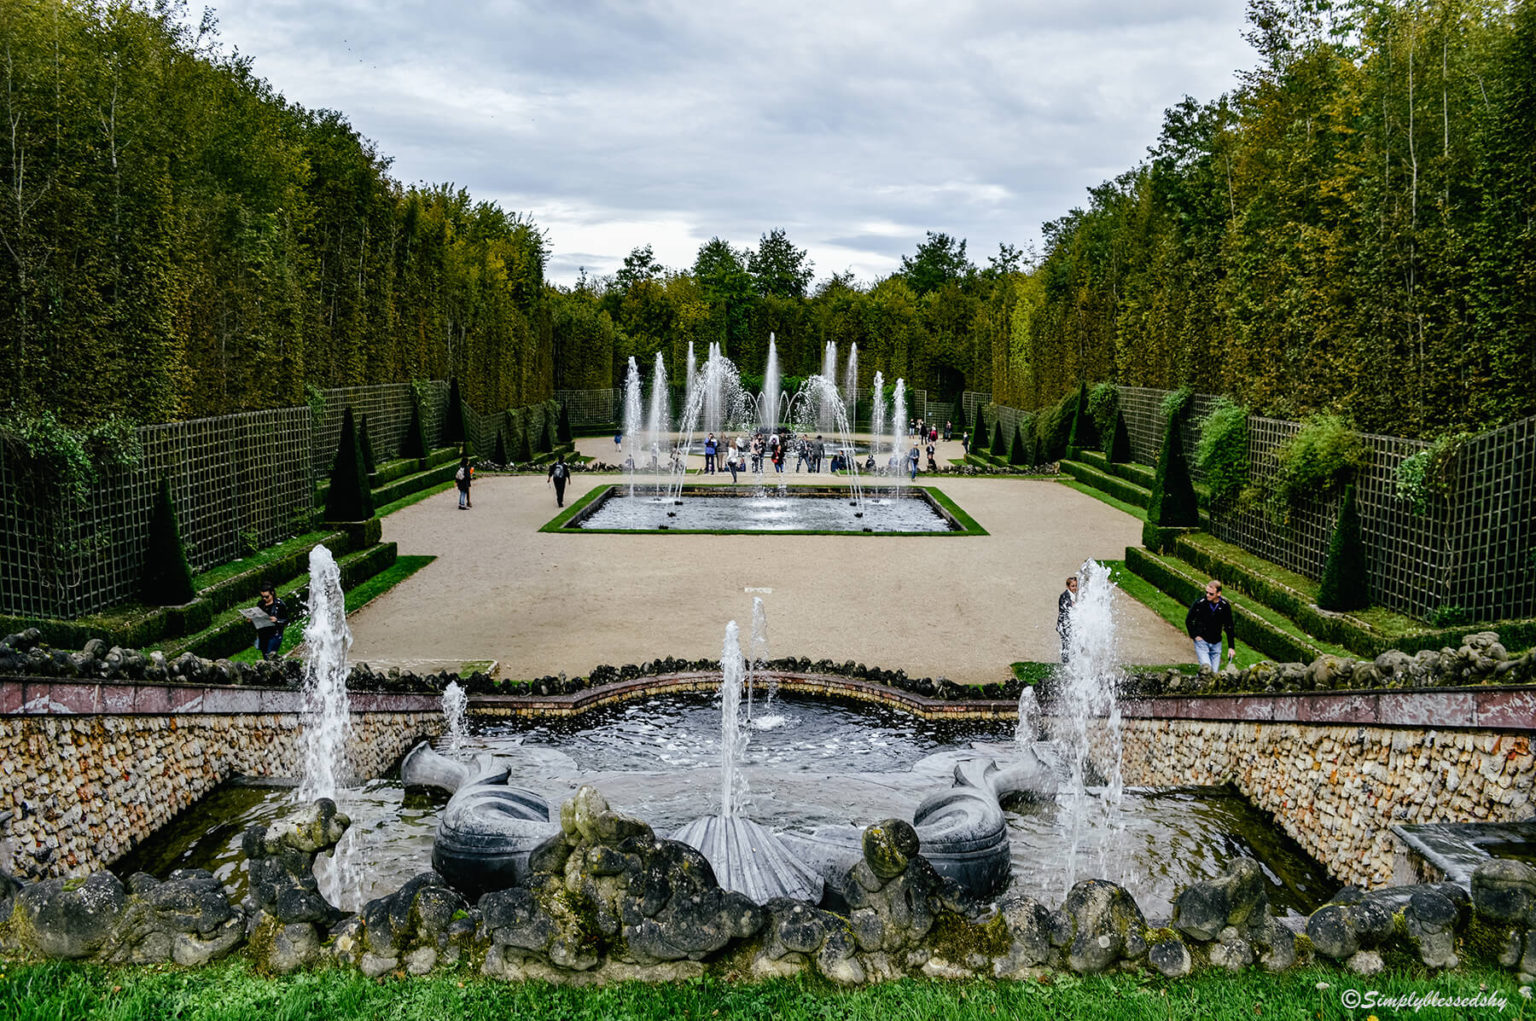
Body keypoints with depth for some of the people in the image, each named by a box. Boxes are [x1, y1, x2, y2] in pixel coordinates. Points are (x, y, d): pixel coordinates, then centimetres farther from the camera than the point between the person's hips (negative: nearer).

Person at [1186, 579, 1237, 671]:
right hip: (1201, 641, -3)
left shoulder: (1225, 606, -6)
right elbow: (1188, 620, 1)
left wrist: (1231, 647, 3)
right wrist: (1195, 636, -6)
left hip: (1216, 643, 3)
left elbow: (1229, 628, 4)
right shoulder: (1199, 603, -14)